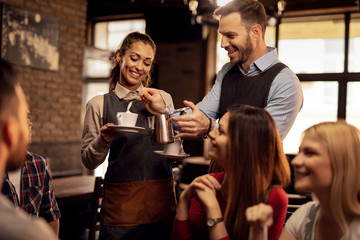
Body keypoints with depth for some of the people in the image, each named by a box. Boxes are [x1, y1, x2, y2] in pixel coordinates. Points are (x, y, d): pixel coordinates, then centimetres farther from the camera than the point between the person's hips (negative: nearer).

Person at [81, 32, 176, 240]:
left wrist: (163, 112, -7)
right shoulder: (99, 105, 2)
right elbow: (89, 161, 2)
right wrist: (104, 140, -17)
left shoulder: (162, 98, 8)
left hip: (162, 198, 2)